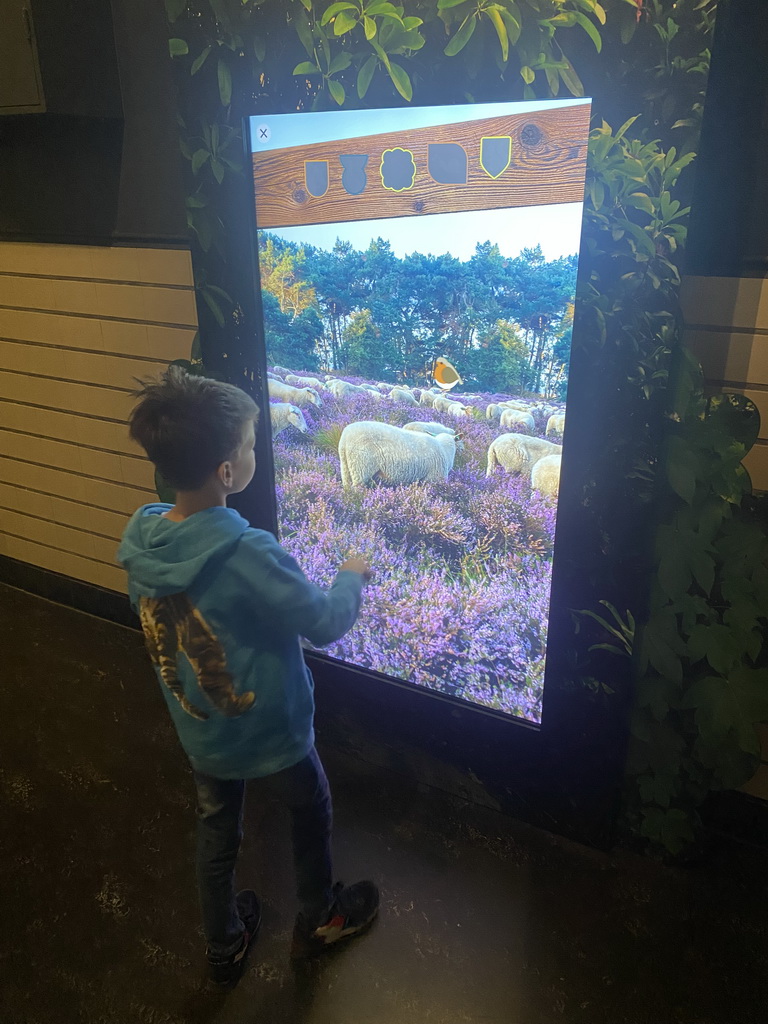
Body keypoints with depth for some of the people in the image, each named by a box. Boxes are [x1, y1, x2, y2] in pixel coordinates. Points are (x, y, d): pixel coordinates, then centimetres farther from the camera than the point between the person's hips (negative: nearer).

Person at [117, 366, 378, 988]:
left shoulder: (140, 541, -14)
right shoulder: (250, 556, -36)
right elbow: (325, 624, -22)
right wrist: (351, 576, -3)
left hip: (197, 733, 5)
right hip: (269, 733, -5)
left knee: (216, 832, 27)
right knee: (311, 811, 24)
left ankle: (225, 948, 50)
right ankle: (319, 919, 49)